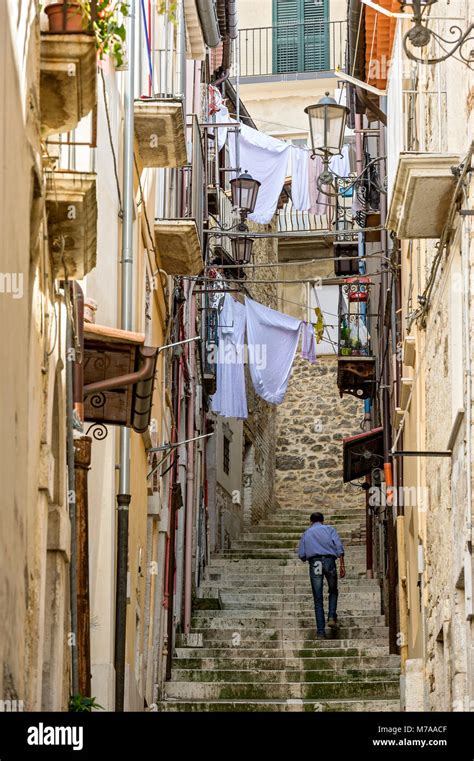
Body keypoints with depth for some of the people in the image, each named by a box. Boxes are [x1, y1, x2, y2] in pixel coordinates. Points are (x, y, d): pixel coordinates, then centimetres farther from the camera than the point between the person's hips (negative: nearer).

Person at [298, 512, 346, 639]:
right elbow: (339, 546, 0)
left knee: (318, 599, 2)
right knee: (333, 591, 23)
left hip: (314, 563, 1)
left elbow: (301, 555, 10)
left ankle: (321, 631, -2)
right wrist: (342, 565, -1)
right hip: (329, 561, -1)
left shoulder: (306, 533, 19)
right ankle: (332, 617, 2)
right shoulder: (329, 529, 15)